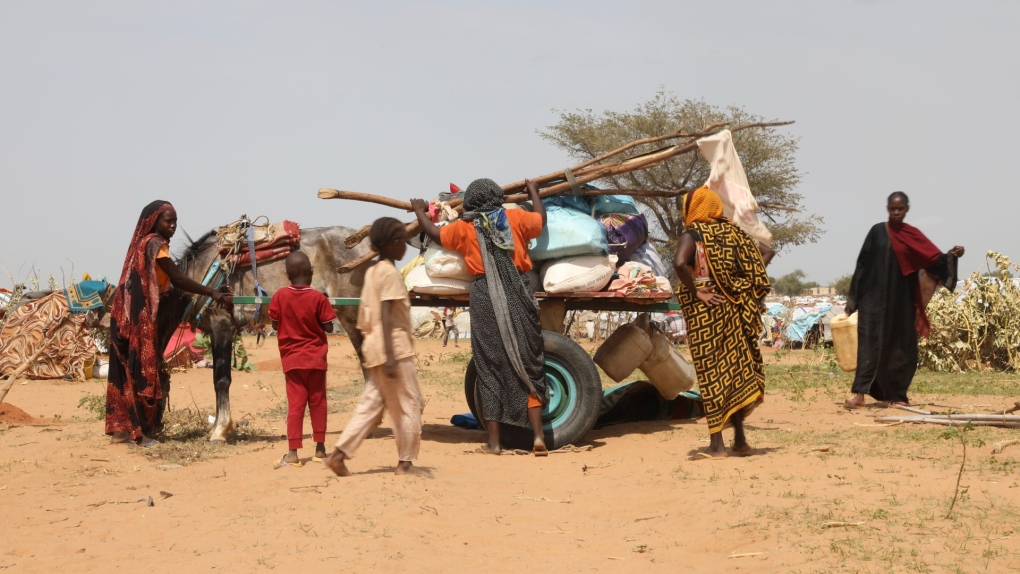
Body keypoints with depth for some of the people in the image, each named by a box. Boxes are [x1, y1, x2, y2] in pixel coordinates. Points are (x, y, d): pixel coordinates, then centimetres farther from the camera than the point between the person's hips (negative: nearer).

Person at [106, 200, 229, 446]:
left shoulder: (143, 242, 16)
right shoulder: (155, 243, -12)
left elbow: (167, 284, 16)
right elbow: (178, 279, -17)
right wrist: (212, 293, -18)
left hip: (130, 314, 9)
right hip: (141, 316, -9)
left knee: (128, 370, 10)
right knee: (143, 370, -4)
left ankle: (121, 428, 14)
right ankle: (140, 430, 0)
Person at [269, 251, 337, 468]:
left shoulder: (280, 296, -5)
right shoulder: (318, 298, -8)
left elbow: (275, 325, 0)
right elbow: (328, 327, -6)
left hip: (291, 359, 0)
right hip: (316, 358, 0)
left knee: (295, 404, 0)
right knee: (317, 403, 9)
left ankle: (293, 453, -6)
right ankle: (320, 449, 15)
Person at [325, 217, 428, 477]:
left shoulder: (372, 271, 15)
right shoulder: (390, 272, -11)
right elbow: (386, 315, -19)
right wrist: (389, 356, -23)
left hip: (374, 347, 9)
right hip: (394, 347, -9)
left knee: (371, 404, 9)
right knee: (408, 405, 1)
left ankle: (340, 453, 2)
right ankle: (405, 462, 7)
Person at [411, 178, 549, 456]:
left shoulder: (464, 228, 6)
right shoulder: (515, 218, 7)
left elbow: (436, 234, 22)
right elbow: (541, 219, 25)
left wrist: (419, 212, 40)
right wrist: (533, 191, 42)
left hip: (485, 298, -1)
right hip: (518, 295, 1)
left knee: (490, 367, 5)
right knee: (529, 366, 5)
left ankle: (493, 441, 7)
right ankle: (538, 437, -2)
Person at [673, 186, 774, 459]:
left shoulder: (693, 235, -9)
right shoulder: (731, 232, 10)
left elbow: (679, 263, -28)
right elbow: (766, 252, 12)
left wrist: (697, 292, -17)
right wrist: (743, 284, 6)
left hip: (705, 312, -6)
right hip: (732, 309, 6)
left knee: (711, 373, -1)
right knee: (735, 368, 14)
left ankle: (717, 444, 1)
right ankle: (740, 440, 19)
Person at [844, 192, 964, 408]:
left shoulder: (913, 235, 5)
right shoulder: (877, 231, 3)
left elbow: (934, 260, -6)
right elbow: (862, 264, 4)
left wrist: (951, 256, -27)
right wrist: (852, 297, 2)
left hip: (901, 301, 2)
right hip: (874, 298, -2)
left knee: (902, 346, 4)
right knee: (870, 343, -10)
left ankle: (897, 394, 16)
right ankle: (859, 393, -16)